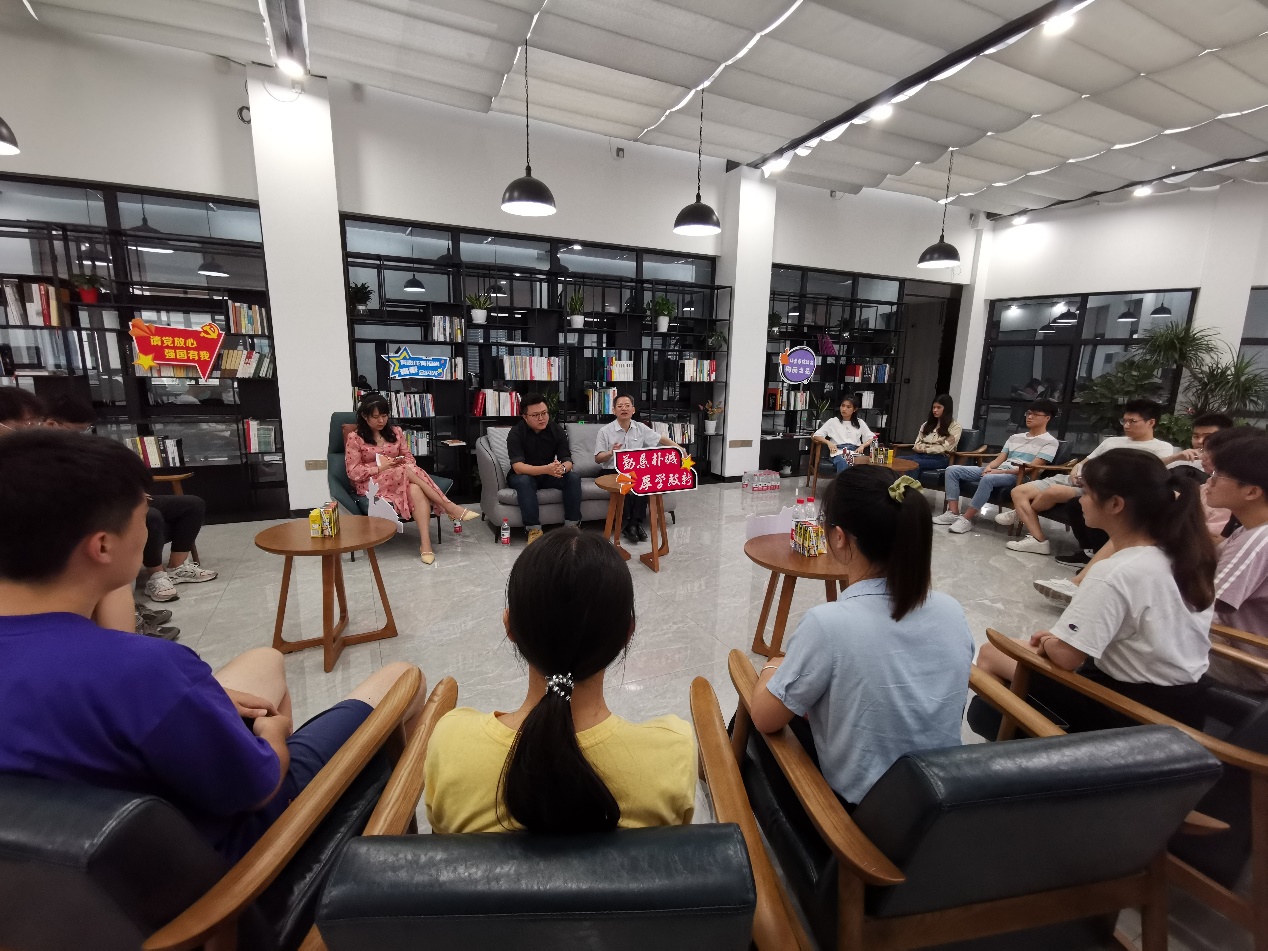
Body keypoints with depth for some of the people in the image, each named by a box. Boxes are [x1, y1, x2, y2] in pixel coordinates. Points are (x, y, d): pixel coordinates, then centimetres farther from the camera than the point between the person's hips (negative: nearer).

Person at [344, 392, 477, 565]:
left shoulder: (396, 432, 12)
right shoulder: (354, 438, 0)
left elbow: (409, 457, 13)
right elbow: (353, 472, -5)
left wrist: (403, 463, -11)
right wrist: (381, 467, -15)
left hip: (401, 480, 3)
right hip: (372, 484, -3)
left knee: (416, 490, -36)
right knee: (408, 472, -34)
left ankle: (425, 542, -46)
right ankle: (451, 508, -34)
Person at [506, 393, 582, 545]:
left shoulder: (557, 430, -10)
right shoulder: (516, 433, -20)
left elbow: (568, 461, -14)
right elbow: (518, 467, -31)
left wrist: (562, 468, -41)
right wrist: (547, 469, -48)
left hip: (549, 475, 3)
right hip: (523, 475, -3)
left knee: (574, 478, -23)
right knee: (524, 481, -37)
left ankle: (572, 526, -16)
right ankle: (534, 530, -29)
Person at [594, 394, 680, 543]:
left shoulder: (641, 428, 8)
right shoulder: (605, 431, -1)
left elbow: (661, 439, 13)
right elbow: (598, 458, 0)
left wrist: (679, 448, -3)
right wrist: (611, 453, -21)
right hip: (613, 472, -2)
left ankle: (635, 522, -22)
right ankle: (628, 523, -22)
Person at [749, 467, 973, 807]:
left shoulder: (828, 623, -31)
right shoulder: (953, 611, -13)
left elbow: (765, 719, -17)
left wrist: (772, 670, 3)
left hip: (856, 810, -5)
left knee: (750, 728, 18)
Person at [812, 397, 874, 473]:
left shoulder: (860, 423, 23)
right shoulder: (833, 421, 17)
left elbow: (871, 438, 19)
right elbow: (816, 436, 11)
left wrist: (863, 445, -3)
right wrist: (828, 442, -8)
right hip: (838, 452, -1)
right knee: (842, 462, -40)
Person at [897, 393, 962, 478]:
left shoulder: (955, 427, 6)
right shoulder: (927, 424, 24)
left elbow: (945, 448, -6)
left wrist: (925, 448, -7)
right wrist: (920, 448, -6)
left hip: (940, 458, -5)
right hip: (921, 455, 5)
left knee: (914, 464, -38)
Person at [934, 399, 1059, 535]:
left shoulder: (1050, 441, 2)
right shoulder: (1015, 437, 23)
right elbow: (1000, 459, 16)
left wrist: (1001, 471, -18)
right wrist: (989, 467, -8)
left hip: (1019, 477, -7)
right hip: (997, 471, 7)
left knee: (988, 479, -41)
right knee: (952, 470, -9)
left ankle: (966, 519, -31)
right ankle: (953, 513, -19)